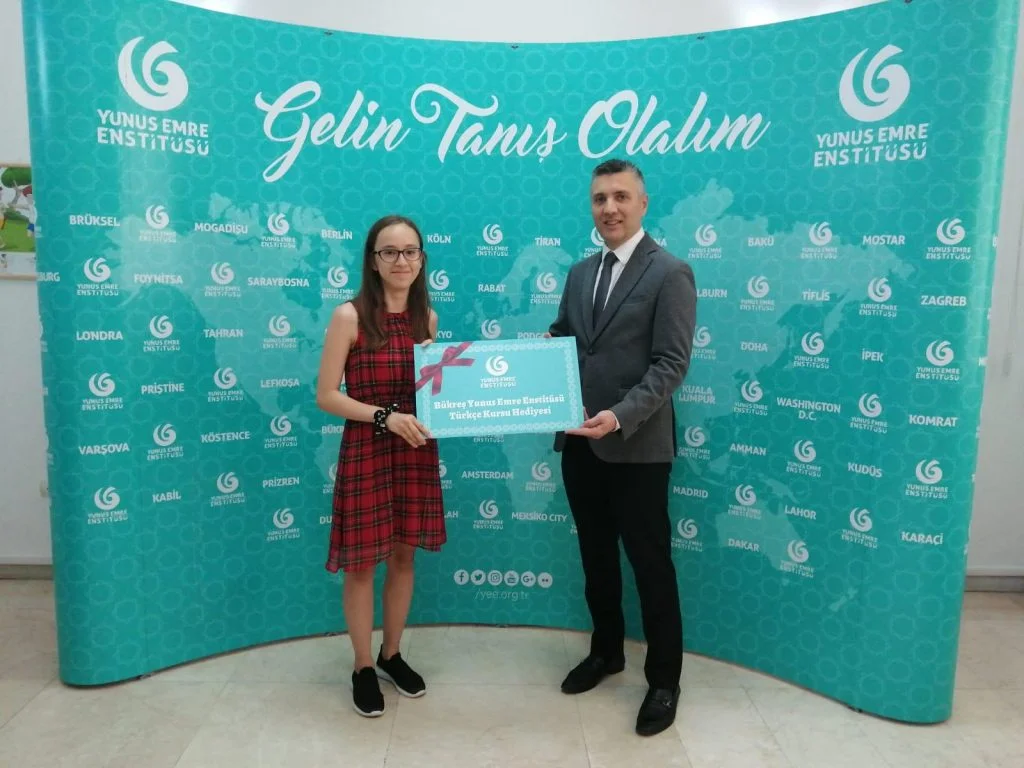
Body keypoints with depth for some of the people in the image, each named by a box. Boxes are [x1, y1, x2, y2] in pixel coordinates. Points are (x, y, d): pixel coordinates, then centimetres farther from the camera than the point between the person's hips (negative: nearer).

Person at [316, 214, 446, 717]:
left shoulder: (426, 317, 5)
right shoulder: (349, 316, -11)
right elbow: (326, 396, -12)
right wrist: (384, 417, -21)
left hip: (416, 451, 5)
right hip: (365, 451, -4)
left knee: (404, 556, 15)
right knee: (363, 563, 8)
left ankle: (392, 655, 35)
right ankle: (363, 667, 28)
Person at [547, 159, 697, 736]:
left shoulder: (671, 273, -9)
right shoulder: (581, 273, 12)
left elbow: (671, 365, -15)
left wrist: (620, 416, -27)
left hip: (636, 446, -6)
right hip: (579, 442, 6)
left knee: (651, 564, 7)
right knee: (596, 555, 19)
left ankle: (664, 680, 25)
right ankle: (607, 650, 40)